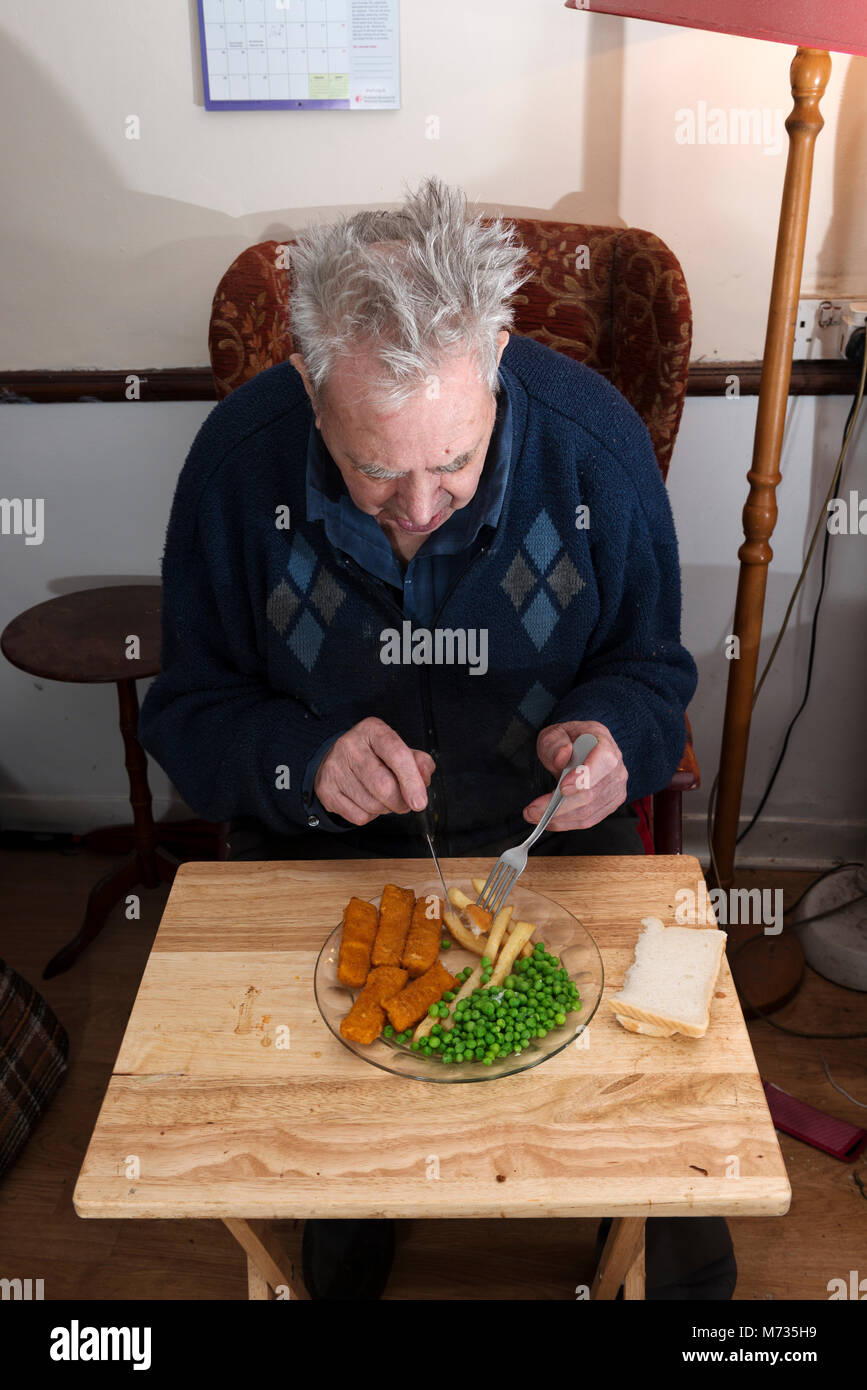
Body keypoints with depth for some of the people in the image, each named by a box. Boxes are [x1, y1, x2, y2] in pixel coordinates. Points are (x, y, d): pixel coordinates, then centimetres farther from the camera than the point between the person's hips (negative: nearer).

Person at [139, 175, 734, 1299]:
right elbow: (187, 708, -6)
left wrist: (613, 735, -23)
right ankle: (344, 1236, 22)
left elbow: (652, 667, 0)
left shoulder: (596, 442, -16)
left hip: (546, 827, 1)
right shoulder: (239, 457, -17)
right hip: (316, 836, 1)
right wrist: (302, 756, -26)